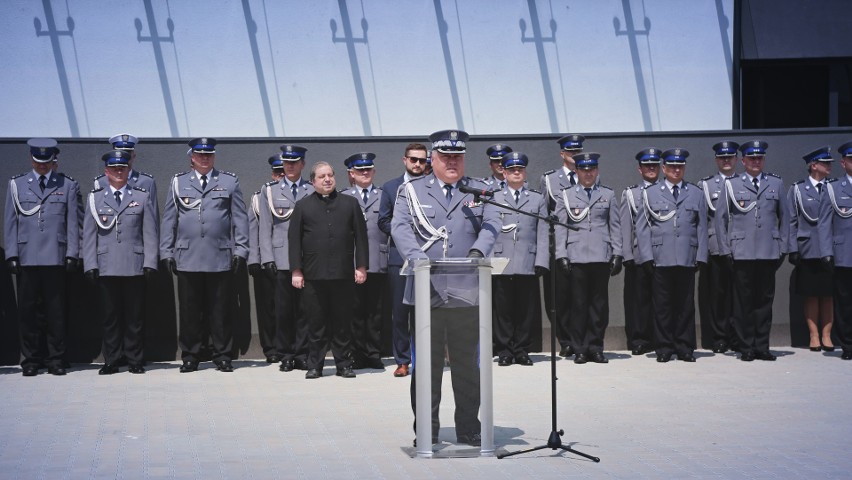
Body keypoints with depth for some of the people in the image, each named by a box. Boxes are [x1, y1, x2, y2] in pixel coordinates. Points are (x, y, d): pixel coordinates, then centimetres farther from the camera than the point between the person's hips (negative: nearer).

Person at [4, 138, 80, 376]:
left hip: (56, 258, 0)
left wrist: (72, 254, 0)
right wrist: (11, 255, 1)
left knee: (55, 311, 1)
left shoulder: (68, 185, 9)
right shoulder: (16, 184, 10)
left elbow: (73, 222, 7)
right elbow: (10, 222, 8)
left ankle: (56, 359, 9)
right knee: (27, 310, 1)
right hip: (26, 257, 1)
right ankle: (30, 360, 9)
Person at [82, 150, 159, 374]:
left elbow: (150, 232, 7)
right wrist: (91, 265, 1)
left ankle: (135, 360, 10)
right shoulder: (94, 198, 11)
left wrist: (150, 262, -1)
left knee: (135, 316, 2)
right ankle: (111, 360, 10)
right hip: (106, 268, 0)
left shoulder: (143, 197, 10)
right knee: (110, 316, 3)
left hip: (134, 267, 0)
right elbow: (89, 234, 9)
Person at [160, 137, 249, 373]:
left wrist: (240, 250, 1)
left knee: (220, 311, 2)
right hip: (187, 258, 1)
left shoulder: (230, 181, 10)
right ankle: (190, 357, 12)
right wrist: (166, 252, 6)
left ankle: (222, 356, 11)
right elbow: (168, 219, 12)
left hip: (221, 258, -1)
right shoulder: (178, 183, 12)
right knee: (190, 311, 3)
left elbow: (240, 218, 8)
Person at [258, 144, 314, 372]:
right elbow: (265, 227, 7)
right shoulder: (269, 190, 11)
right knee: (283, 309, 0)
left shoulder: (312, 191, 9)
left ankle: (302, 355, 8)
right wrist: (268, 258, -2)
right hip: (281, 259, 0)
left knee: (304, 309, 1)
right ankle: (285, 356, 8)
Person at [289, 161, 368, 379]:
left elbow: (361, 236, 8)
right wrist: (296, 271, -2)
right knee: (316, 323, 2)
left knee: (342, 321, 5)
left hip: (343, 274, 1)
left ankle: (343, 364, 12)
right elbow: (294, 240, 6)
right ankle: (315, 365, 9)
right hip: (313, 276, -1)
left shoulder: (350, 204, 11)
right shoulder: (303, 206, 9)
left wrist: (361, 266, 1)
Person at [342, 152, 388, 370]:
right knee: (355, 311, 1)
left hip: (378, 262, 0)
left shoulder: (383, 196, 13)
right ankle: (357, 355, 8)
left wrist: (388, 254, 2)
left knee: (376, 311, 2)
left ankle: (374, 354, 9)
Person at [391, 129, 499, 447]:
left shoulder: (479, 191, 14)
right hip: (426, 292, -1)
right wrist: (419, 259, -21)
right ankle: (426, 430, 11)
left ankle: (468, 429, 17)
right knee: (427, 364, 2)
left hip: (466, 293, 1)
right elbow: (400, 228, -4)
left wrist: (477, 251, -21)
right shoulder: (411, 192, 10)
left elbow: (491, 225, 0)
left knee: (467, 364, 7)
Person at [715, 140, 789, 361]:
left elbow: (784, 217, 15)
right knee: (743, 301, 1)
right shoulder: (732, 185, 6)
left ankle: (762, 347, 12)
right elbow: (720, 218, 6)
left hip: (769, 252, 2)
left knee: (765, 300, 5)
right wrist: (725, 250, 1)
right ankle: (746, 347, 8)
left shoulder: (776, 184, 11)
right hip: (742, 253, -2)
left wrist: (783, 247, 8)